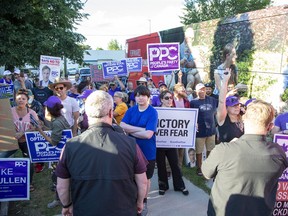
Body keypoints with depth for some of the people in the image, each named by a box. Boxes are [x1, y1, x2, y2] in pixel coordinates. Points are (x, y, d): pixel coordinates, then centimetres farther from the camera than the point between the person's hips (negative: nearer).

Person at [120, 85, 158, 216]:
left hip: (147, 151, -3)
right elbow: (122, 126, -13)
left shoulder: (153, 112, -13)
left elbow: (148, 134, -22)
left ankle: (144, 202, 34)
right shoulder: (131, 110, 0)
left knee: (145, 178, 14)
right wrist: (141, 129, -20)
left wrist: (130, 131, -13)